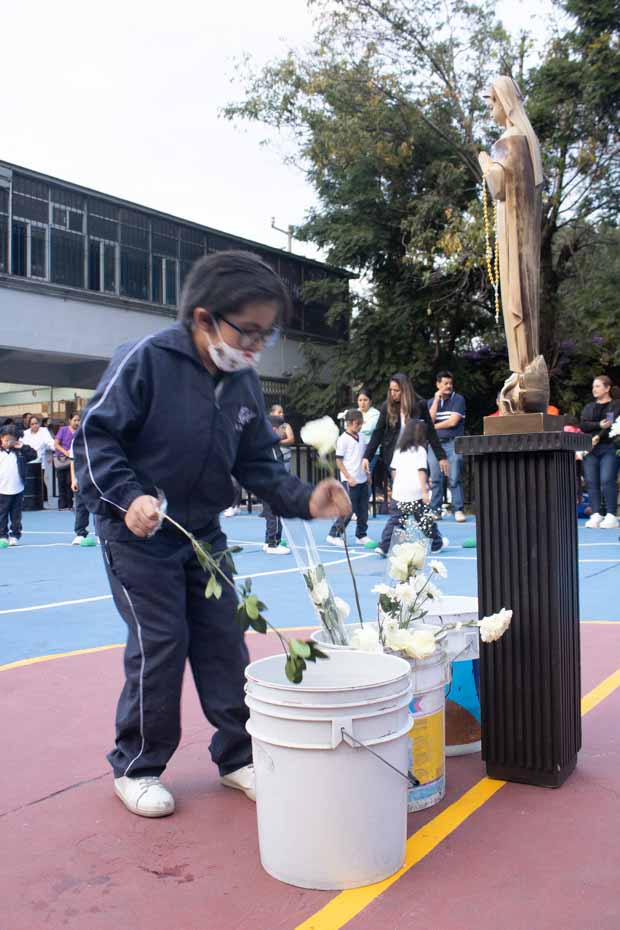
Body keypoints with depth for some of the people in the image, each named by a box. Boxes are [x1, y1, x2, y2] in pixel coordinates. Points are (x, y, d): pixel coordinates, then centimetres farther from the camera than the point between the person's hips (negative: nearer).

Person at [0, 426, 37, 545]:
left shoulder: (19, 452, 5)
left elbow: (33, 455, 1)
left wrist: (23, 447, -6)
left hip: (18, 490, 2)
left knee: (16, 515, 8)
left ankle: (15, 535, 16)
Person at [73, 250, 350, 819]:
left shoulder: (243, 382, -1)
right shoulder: (147, 360, -19)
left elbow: (257, 465, 3)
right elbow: (96, 436, -16)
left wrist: (305, 500, -13)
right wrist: (128, 497, -29)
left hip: (203, 532, 6)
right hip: (138, 532, -6)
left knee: (224, 638, 7)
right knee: (160, 642, -5)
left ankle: (238, 756, 22)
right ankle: (135, 767, 16)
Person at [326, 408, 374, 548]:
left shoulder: (361, 437, 10)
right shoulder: (343, 439, -11)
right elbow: (338, 461, -11)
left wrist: (367, 473, 18)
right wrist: (348, 477, -15)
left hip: (362, 479, 7)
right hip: (350, 480, -7)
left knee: (363, 510, 10)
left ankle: (361, 535, 21)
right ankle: (334, 535, 4)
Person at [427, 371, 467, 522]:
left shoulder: (458, 399, 2)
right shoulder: (431, 402, 14)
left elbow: (453, 421, -8)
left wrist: (434, 427, 1)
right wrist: (437, 399, -4)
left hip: (453, 443, -3)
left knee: (454, 478, -7)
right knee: (435, 479, 3)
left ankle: (458, 510, -4)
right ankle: (435, 510, 10)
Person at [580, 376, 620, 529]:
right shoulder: (588, 407, 21)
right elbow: (583, 426, 5)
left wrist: (598, 437, -18)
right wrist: (599, 425, -12)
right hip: (590, 448, 4)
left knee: (607, 480, -15)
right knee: (591, 482, -6)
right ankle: (596, 515, -5)